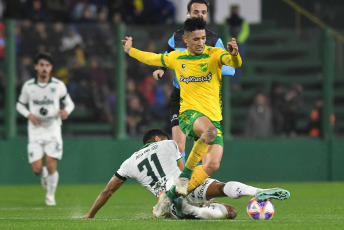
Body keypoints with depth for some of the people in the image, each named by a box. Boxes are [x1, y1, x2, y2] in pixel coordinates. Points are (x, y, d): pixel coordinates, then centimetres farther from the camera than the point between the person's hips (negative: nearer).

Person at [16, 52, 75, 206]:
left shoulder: (58, 85, -1)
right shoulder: (28, 86, 0)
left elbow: (69, 103, 10)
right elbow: (20, 105, 13)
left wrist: (66, 111, -14)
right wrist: (29, 115, -7)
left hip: (53, 131, -1)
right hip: (35, 131, 1)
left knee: (51, 167, -10)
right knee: (37, 169, -6)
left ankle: (50, 195, 13)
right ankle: (44, 176, 32)